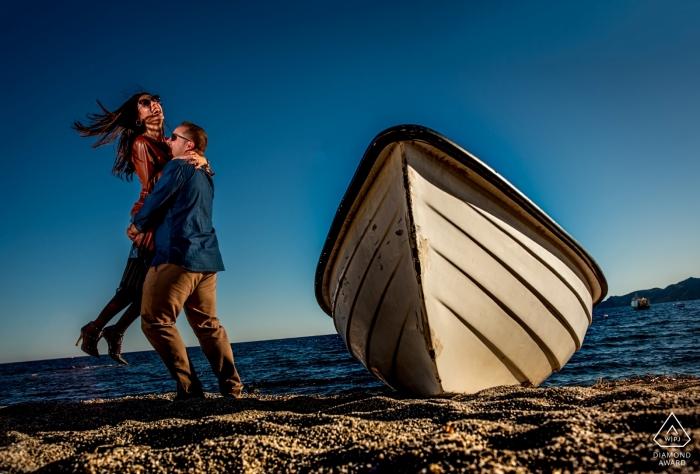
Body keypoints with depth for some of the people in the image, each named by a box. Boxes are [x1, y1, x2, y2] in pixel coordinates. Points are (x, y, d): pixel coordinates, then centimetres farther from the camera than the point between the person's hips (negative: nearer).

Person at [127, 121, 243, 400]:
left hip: (178, 255, -9)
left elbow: (155, 202, -1)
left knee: (155, 321, -3)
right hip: (206, 258, 9)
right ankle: (232, 389, 9)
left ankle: (189, 388, -6)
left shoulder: (178, 167, -3)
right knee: (208, 325, 12)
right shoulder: (204, 176, 23)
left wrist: (136, 225, 18)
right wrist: (147, 226, 33)